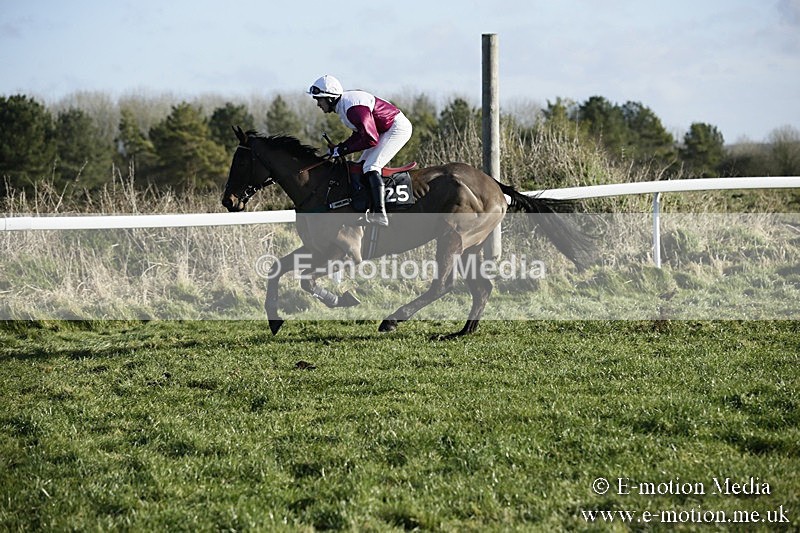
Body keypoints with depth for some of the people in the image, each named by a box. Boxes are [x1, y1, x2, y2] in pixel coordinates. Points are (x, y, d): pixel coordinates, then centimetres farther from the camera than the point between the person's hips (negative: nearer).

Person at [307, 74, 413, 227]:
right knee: (362, 167, 9)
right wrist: (339, 147, 0)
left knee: (370, 167, -20)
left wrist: (343, 150, -21)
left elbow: (371, 139, -28)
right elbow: (360, 133, 14)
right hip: (384, 130, 11)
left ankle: (380, 214, -28)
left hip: (398, 127, -11)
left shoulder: (352, 108, -28)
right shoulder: (343, 105, 6)